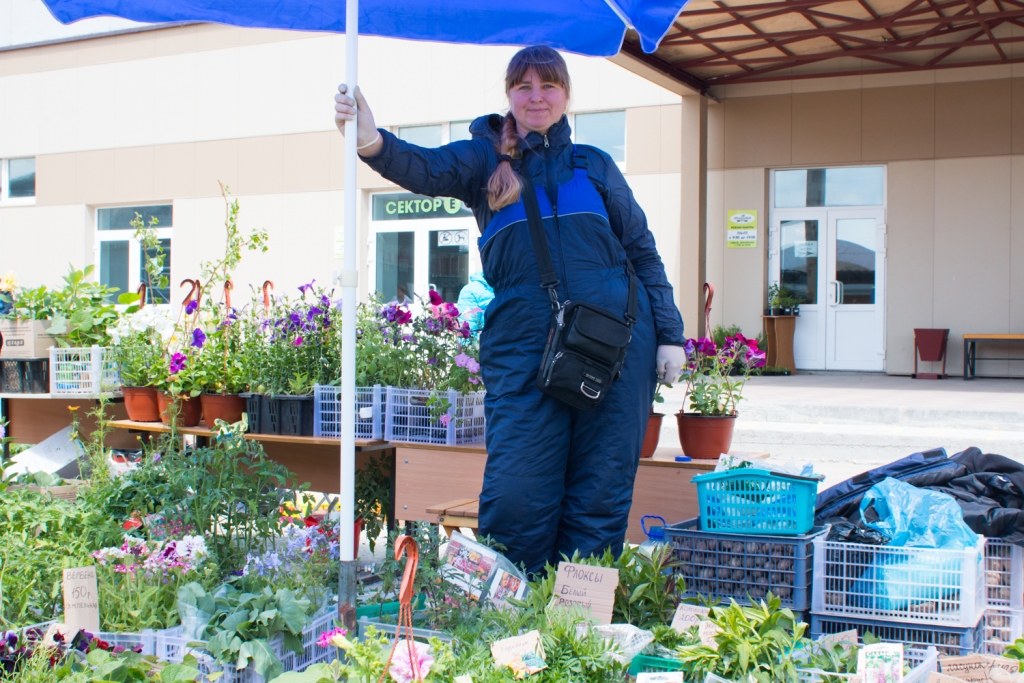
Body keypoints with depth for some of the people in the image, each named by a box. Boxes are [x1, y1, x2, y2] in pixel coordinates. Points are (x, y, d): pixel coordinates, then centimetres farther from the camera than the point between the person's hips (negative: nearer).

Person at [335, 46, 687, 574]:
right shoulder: (485, 160, 10)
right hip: (523, 348, -1)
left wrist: (669, 335, 9)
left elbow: (643, 252, 16)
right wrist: (372, 141, -32)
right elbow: (426, 169, -11)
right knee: (515, 496, -7)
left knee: (601, 495, 4)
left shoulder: (595, 165, 15)